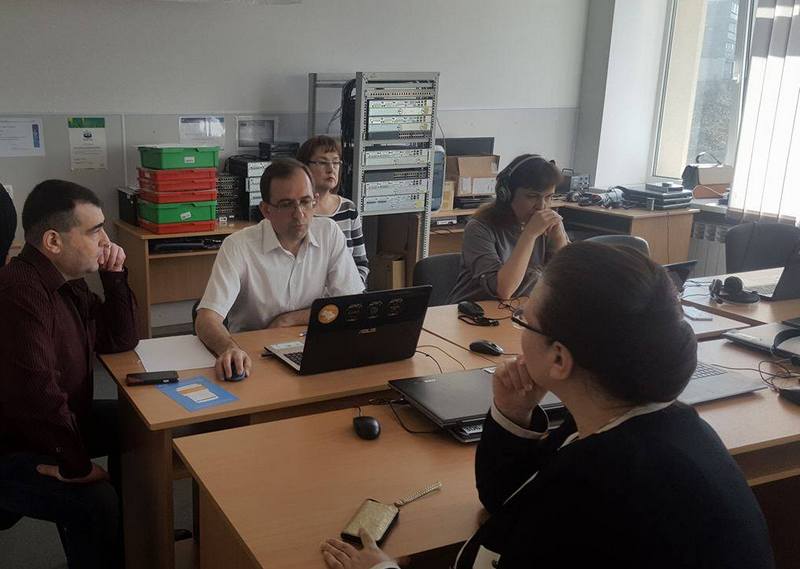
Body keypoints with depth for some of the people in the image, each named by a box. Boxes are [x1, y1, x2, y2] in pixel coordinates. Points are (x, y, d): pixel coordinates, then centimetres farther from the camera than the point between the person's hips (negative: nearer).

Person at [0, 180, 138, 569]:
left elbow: (120, 340, 8)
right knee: (96, 502, -27)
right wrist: (77, 465, -23)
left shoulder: (68, 282, 3)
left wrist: (115, 276, -5)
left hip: (54, 423, 11)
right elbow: (36, 395, -34)